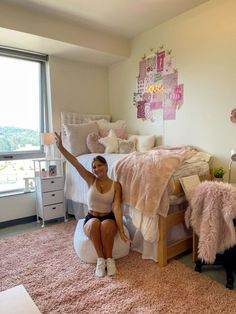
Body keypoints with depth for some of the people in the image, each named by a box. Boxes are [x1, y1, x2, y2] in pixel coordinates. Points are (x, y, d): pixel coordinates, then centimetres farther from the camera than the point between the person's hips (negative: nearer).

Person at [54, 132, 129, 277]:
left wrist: (121, 230, -26)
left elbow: (116, 208, -16)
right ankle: (100, 259, -19)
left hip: (109, 218, -1)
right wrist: (61, 147, -25)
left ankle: (109, 259, -17)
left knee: (106, 225, -37)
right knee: (95, 224, -36)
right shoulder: (91, 180, -3)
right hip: (91, 219, 1)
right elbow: (76, 163, -15)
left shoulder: (116, 185, -7)